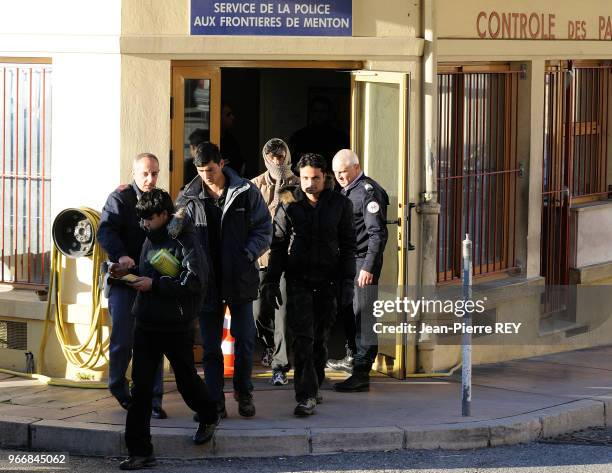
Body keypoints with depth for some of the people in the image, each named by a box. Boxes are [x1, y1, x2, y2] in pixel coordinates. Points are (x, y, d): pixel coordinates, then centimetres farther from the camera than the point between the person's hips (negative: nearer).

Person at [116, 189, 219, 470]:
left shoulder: (185, 241, -13)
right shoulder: (150, 240, 12)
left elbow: (195, 280, -23)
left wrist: (154, 284, -21)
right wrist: (129, 273, 4)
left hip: (177, 327, -6)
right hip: (146, 325, 6)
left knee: (186, 380, 12)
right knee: (140, 389, -1)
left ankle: (209, 417, 43)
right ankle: (140, 452, 0)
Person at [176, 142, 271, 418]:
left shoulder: (246, 192, -2)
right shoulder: (188, 197, 1)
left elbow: (264, 229, 2)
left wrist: (247, 255, -11)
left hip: (240, 279, -1)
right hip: (207, 281, 1)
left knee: (245, 338, 4)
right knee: (210, 344, 4)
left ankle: (243, 393, 21)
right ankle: (215, 401, 10)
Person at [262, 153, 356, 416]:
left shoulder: (340, 205, 4)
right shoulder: (288, 204, 2)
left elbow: (348, 245, 8)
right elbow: (278, 244, 4)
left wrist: (347, 280, 1)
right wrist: (271, 281, 0)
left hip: (327, 281, 1)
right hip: (298, 279, -1)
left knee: (321, 338, 9)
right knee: (303, 338, -9)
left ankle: (314, 387, 24)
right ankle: (306, 396, -13)